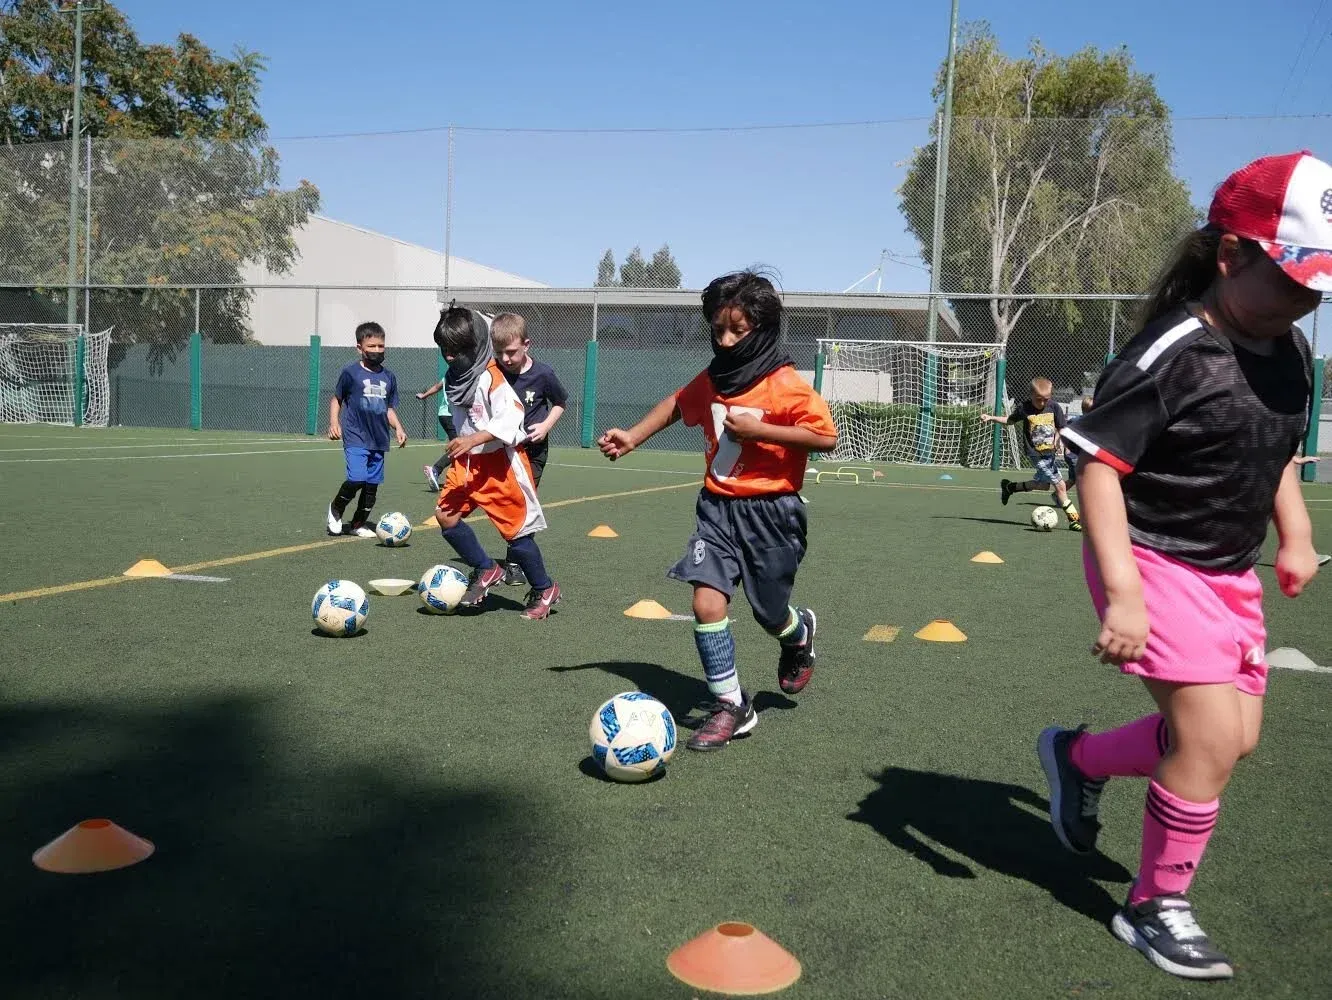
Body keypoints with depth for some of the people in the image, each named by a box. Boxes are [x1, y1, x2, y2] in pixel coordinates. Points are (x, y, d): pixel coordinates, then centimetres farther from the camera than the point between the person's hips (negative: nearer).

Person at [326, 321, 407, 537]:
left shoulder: (389, 377, 10)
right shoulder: (350, 372, -3)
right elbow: (336, 399, 6)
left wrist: (398, 428, 4)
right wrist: (334, 423, -7)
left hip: (379, 440, 5)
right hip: (355, 438, -5)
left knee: (373, 484, 7)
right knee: (357, 479, -19)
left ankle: (358, 524, 24)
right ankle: (336, 509, 9)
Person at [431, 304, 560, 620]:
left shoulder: (491, 377, -19)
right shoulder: (454, 377, 7)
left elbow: (509, 418, -27)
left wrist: (472, 440, -32)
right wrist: (456, 450, 23)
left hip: (499, 461, -8)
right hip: (467, 461, 8)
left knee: (516, 527, -2)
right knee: (446, 515, -3)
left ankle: (544, 590, 15)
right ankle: (486, 570, 14)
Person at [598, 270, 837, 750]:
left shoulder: (784, 385, -16)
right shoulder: (712, 379, 4)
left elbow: (827, 437, -20)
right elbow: (676, 405, 23)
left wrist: (756, 429, -23)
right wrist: (631, 438, 13)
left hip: (769, 512, -4)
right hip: (718, 507, 5)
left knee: (769, 615, 11)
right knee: (707, 603, -9)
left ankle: (799, 634, 49)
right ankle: (730, 705, 5)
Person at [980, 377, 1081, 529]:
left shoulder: (1054, 407, -3)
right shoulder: (1024, 408, -8)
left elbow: (1061, 428, 3)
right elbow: (1010, 420, 11)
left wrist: (1058, 440, -17)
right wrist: (991, 418, 5)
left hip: (1051, 452, 5)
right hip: (1037, 455, -5)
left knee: (1041, 483, 22)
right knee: (1060, 486, -10)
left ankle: (1010, 487, 42)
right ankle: (1074, 519, -3)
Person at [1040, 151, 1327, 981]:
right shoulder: (1172, 354, -21)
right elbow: (1098, 467, -23)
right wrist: (1123, 593, -30)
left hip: (1232, 572, 8)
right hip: (1157, 563, -8)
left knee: (1235, 740, 10)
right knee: (1210, 738, -10)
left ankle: (1079, 758, 33)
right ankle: (1156, 909, 12)